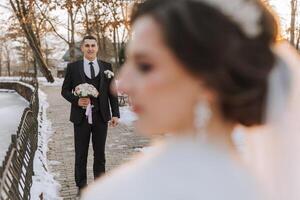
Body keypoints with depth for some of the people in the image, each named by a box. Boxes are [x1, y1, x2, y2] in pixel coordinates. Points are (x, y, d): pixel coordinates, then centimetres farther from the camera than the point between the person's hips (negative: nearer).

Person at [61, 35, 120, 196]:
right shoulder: (73, 67, 2)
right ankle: (81, 186, 21)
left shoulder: (106, 67, 5)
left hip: (101, 116, 1)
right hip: (81, 116, -1)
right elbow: (65, 90, 4)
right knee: (81, 154, 8)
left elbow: (112, 92, 6)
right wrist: (76, 100, -15)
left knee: (100, 153, 10)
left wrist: (115, 114, 0)